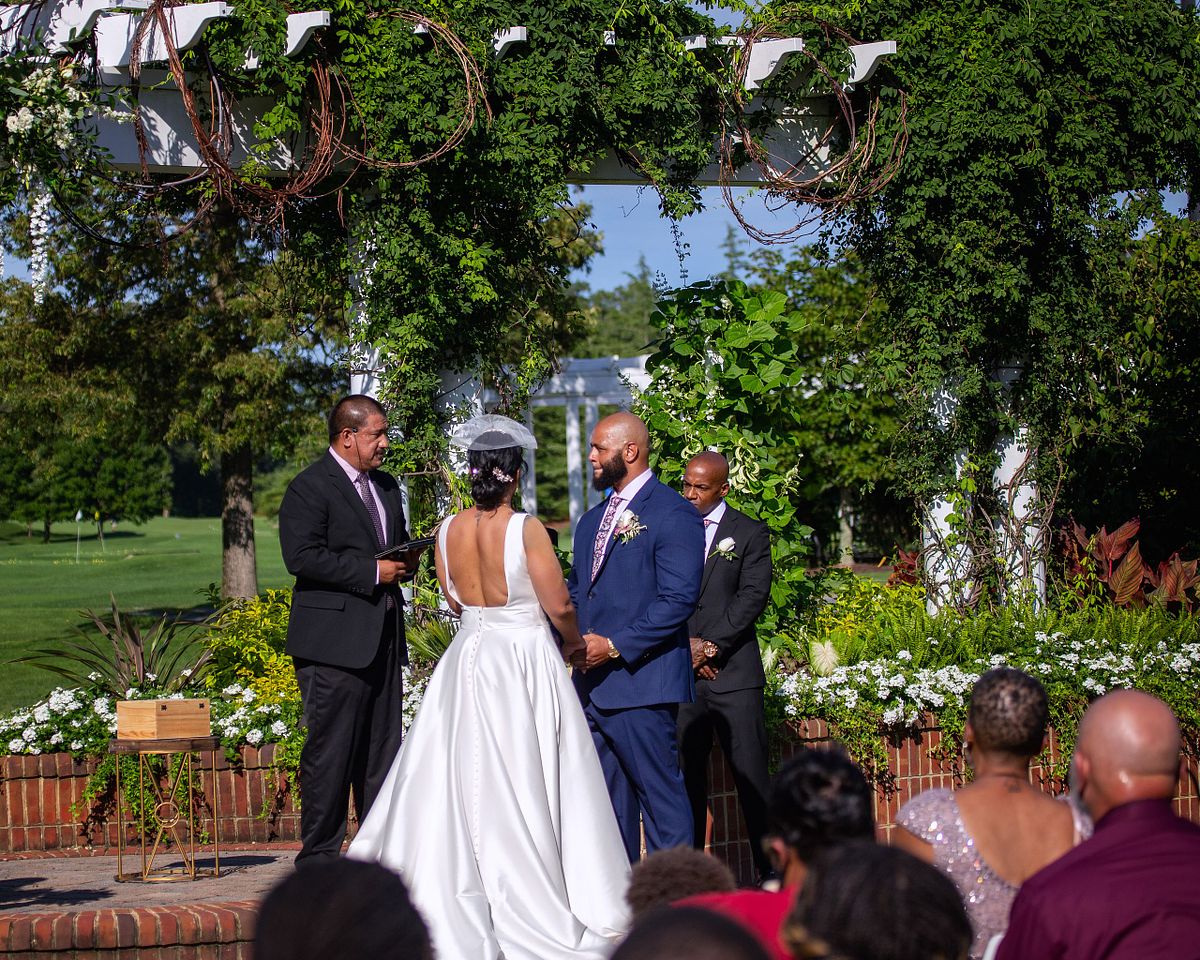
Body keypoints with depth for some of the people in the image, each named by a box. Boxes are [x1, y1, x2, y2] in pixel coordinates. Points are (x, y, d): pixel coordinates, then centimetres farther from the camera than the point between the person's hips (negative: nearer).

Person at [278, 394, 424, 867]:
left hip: (383, 639, 8)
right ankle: (318, 856, 0)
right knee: (330, 752, -6)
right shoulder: (309, 489, -9)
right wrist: (372, 572, -19)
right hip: (335, 643, -8)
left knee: (383, 751, 10)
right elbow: (302, 557, -19)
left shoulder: (387, 486, 18)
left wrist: (406, 560, 6)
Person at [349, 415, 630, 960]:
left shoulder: (449, 531, -2)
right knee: (527, 786, 2)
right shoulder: (526, 529, -15)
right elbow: (559, 606, -11)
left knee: (461, 779, 11)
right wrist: (574, 643, 9)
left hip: (468, 661, 4)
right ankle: (542, 912, 6)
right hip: (526, 661, -4)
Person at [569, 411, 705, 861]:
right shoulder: (592, 520, 19)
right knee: (610, 800, 12)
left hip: (641, 682, -9)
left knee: (661, 796, -5)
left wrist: (614, 646, -18)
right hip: (592, 684, 9)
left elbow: (677, 600, -16)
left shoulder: (673, 514, -8)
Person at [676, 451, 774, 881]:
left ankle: (772, 873, -3)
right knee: (686, 777, 2)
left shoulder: (750, 534, 5)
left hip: (733, 672, -3)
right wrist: (686, 646, -6)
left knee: (752, 779, -5)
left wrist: (710, 645, -11)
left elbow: (753, 596, -4)